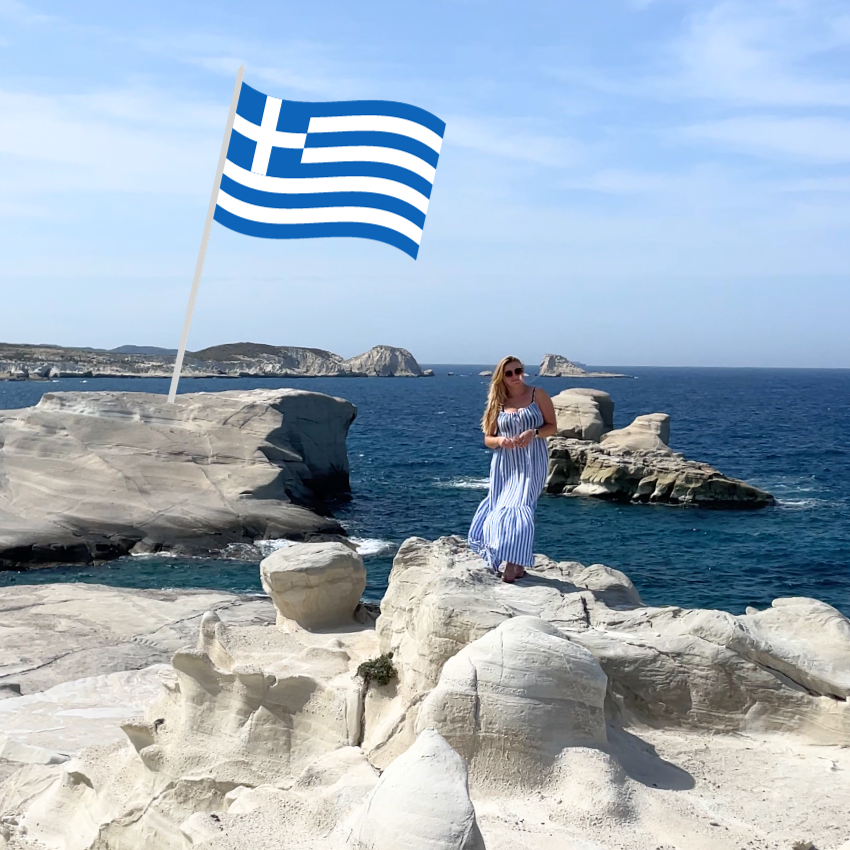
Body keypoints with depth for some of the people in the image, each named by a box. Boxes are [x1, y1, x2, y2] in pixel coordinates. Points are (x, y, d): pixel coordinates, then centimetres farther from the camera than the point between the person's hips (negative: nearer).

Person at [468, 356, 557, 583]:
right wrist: (500, 440, -12)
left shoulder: (537, 394, 3)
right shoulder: (497, 402, 9)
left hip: (531, 463, -3)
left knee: (519, 507, -15)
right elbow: (488, 439, 11)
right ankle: (515, 564, 9)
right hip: (504, 464, 3)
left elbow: (552, 426, 3)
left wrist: (533, 432, -16)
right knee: (500, 507, -2)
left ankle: (514, 564, -13)